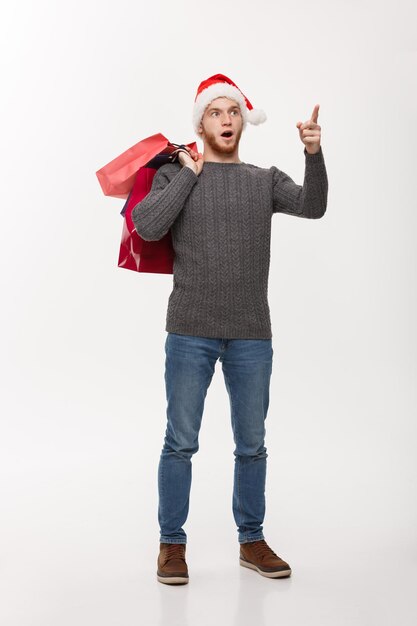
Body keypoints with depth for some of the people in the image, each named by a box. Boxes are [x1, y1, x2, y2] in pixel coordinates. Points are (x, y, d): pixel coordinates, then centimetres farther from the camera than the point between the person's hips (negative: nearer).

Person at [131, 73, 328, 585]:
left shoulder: (265, 180, 10)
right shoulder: (175, 174, 6)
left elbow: (312, 206, -8)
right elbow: (147, 226, -10)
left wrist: (314, 154, -24)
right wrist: (189, 173, -8)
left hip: (252, 335, 2)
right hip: (190, 332, -2)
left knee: (252, 444, 10)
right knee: (180, 442, 2)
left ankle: (251, 541, 23)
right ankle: (171, 544, 15)